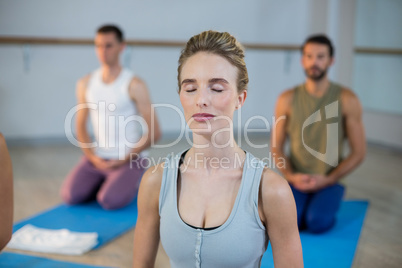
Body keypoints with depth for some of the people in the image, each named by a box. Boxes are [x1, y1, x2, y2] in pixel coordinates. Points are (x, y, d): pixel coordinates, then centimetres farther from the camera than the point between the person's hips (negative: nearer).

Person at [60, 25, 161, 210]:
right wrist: (93, 157, -5)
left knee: (110, 201, -25)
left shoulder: (134, 85, -10)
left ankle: (133, 184, 9)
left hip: (130, 159, -4)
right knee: (70, 195, -15)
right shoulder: (85, 84, 5)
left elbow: (154, 133, -11)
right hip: (97, 157, 4)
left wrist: (125, 159, -12)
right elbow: (81, 127, 10)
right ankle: (106, 183, 13)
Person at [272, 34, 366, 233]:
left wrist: (328, 179, -12)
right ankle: (301, 204, 9)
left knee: (317, 222, -26)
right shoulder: (287, 99, 0)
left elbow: (359, 152, -1)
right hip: (296, 179, 1)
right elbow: (276, 147, 5)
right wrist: (291, 176, -12)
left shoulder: (347, 100, -4)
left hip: (329, 180, 0)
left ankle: (325, 204, 8)